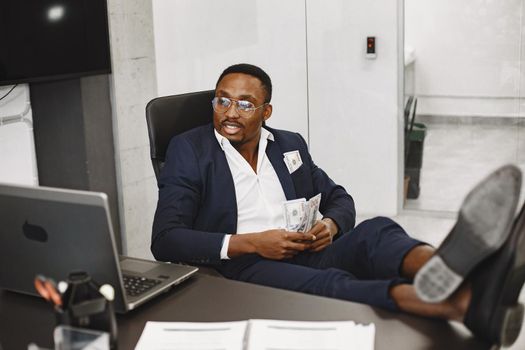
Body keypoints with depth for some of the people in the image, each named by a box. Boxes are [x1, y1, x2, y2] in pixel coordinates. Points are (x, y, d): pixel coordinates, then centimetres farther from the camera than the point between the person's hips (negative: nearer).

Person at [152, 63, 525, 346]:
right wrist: (249, 243, -16)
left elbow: (340, 199, 24)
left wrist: (330, 225, -3)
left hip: (305, 253, 5)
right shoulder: (189, 149, 3)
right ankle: (459, 300, -63)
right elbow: (165, 240, -4)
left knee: (375, 232, -27)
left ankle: (446, 274, -63)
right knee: (328, 283, -36)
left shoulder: (290, 145, 17)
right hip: (243, 266, -4)